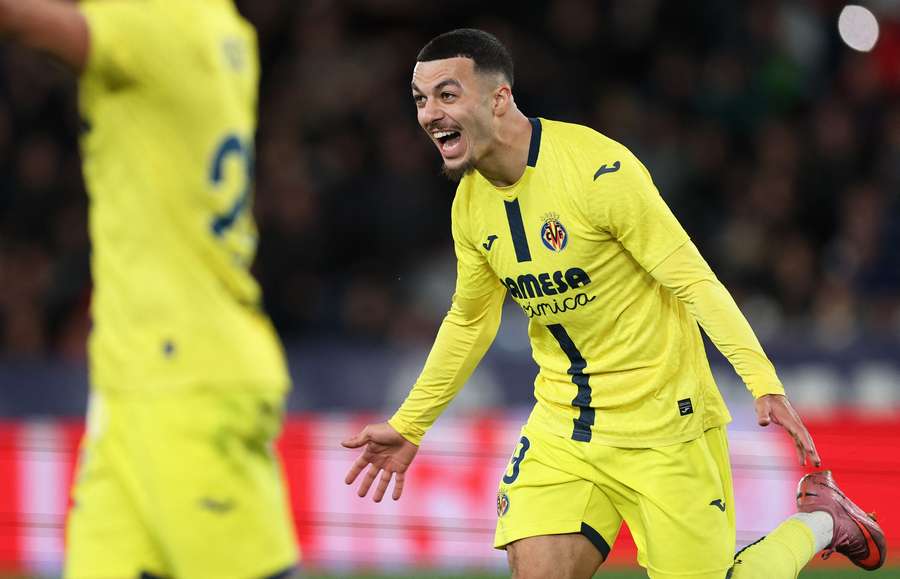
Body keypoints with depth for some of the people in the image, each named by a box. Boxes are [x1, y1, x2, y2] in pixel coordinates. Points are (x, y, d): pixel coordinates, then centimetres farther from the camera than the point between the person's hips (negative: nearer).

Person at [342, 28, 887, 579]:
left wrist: (766, 386, -26)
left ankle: (819, 523, 24)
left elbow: (693, 279, -18)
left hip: (661, 422, -6)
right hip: (561, 426, 6)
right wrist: (407, 427, 20)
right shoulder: (471, 203, 2)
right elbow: (469, 322, 18)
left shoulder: (596, 167, -20)